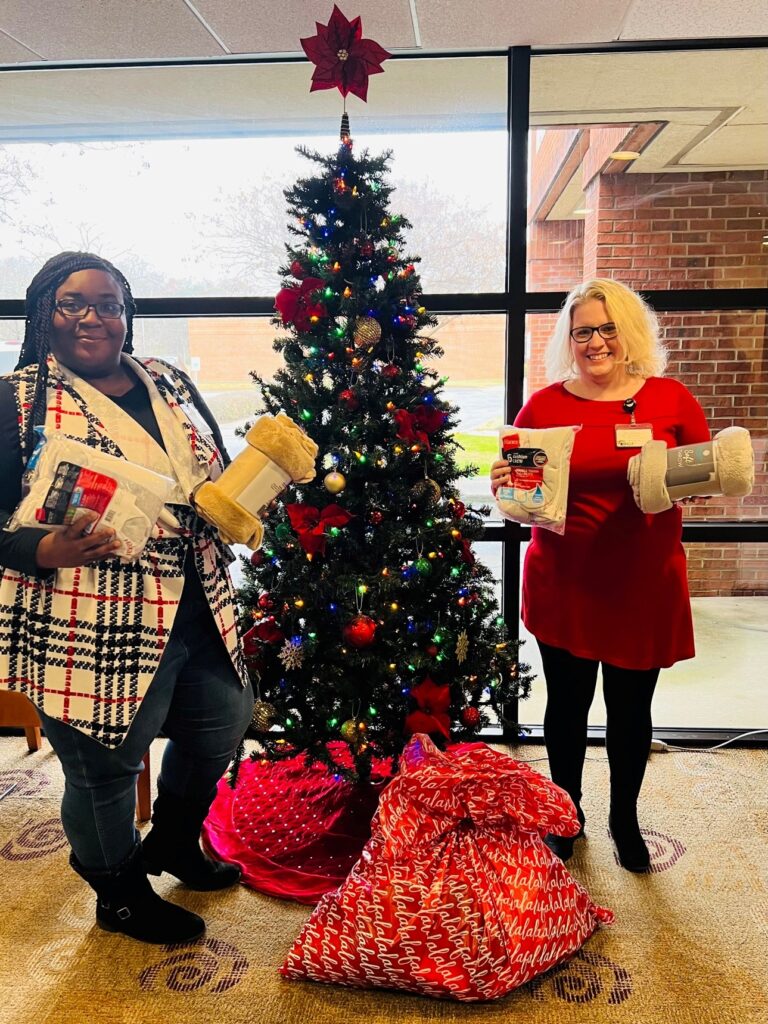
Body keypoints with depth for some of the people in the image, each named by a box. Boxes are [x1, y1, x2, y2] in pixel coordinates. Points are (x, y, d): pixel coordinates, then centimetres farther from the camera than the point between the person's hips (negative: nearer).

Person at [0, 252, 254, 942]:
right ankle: (122, 897, 41)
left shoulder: (170, 384, 9)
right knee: (105, 767, 11)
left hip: (197, 610, 7)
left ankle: (174, 841, 51)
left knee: (223, 723, 22)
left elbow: (219, 474, 17)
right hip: (94, 629, -6)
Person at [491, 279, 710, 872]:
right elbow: (514, 487, 5)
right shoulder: (544, 405, -1)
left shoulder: (671, 399, 0)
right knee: (567, 703, 13)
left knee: (631, 709, 13)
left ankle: (625, 818, 40)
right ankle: (567, 813, 38)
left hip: (644, 585, 1)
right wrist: (503, 484, -17)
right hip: (563, 584, 0)